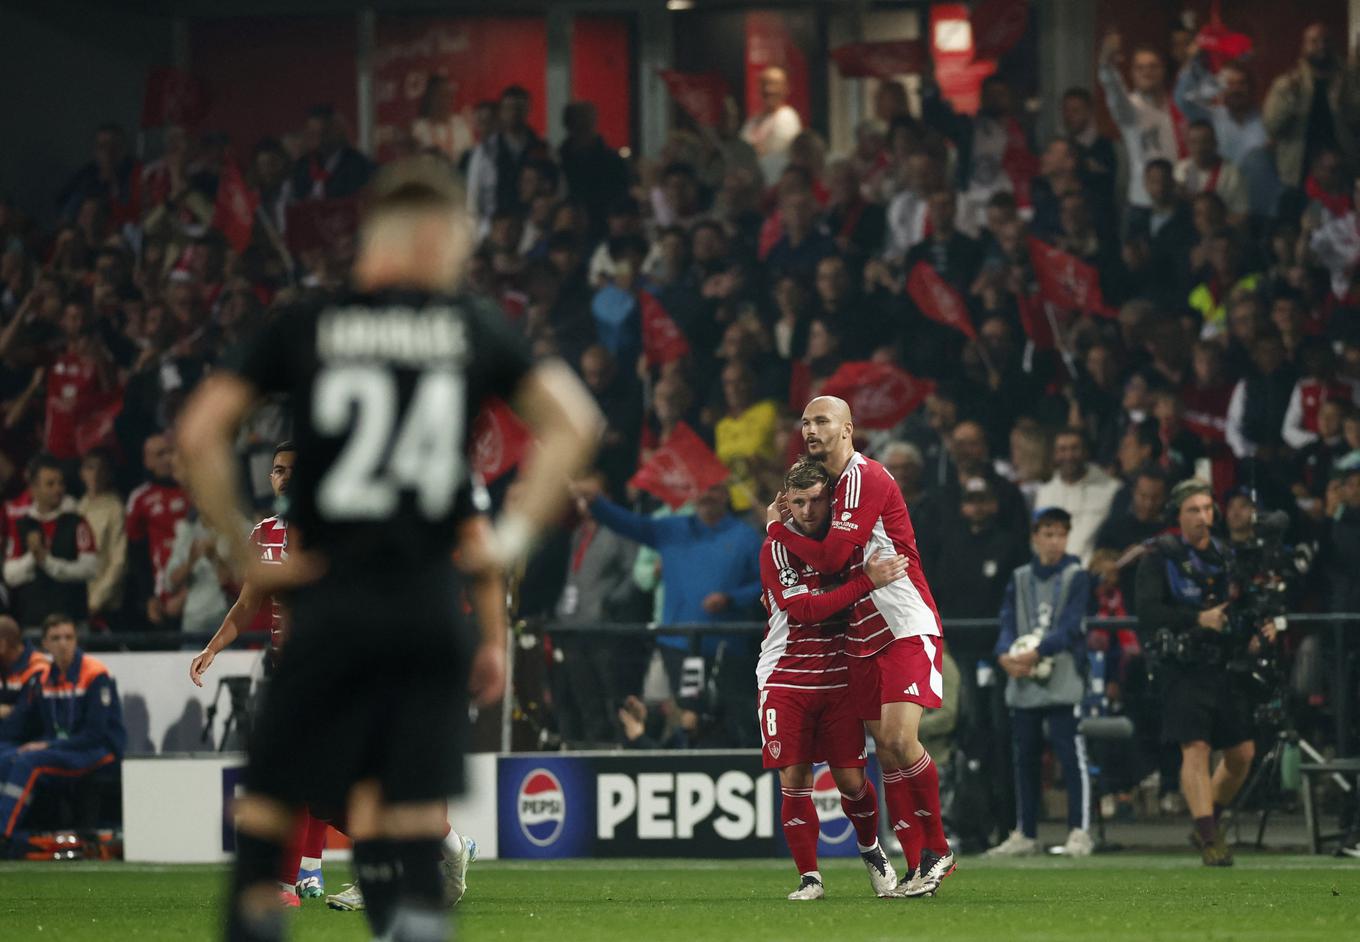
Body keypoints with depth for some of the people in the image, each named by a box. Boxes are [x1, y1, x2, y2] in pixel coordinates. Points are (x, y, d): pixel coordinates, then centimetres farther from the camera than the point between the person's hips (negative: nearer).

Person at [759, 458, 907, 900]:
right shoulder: (777, 548, -8)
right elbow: (803, 609, -21)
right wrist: (867, 581, -25)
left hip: (837, 677, 2)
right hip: (785, 678, -2)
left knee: (852, 781, -1)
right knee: (794, 781, -7)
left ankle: (870, 850, 27)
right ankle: (810, 877, 4)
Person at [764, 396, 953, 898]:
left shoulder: (865, 479, -15)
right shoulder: (834, 482, 14)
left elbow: (831, 556, -19)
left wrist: (778, 527, -4)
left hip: (908, 627, -9)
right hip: (865, 635, 9)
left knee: (900, 739, -19)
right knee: (884, 749, 3)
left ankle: (936, 849, -3)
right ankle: (918, 867, 5)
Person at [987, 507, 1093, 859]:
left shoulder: (1077, 577, 2)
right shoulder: (1019, 579, 14)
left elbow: (1070, 627, -9)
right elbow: (1008, 623, 6)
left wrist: (1036, 654, -21)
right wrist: (1006, 655, -15)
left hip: (1064, 681, -4)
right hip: (1023, 684, 4)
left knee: (1072, 756, -10)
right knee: (1025, 758, 8)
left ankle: (1080, 832, -9)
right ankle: (1025, 834, 15)